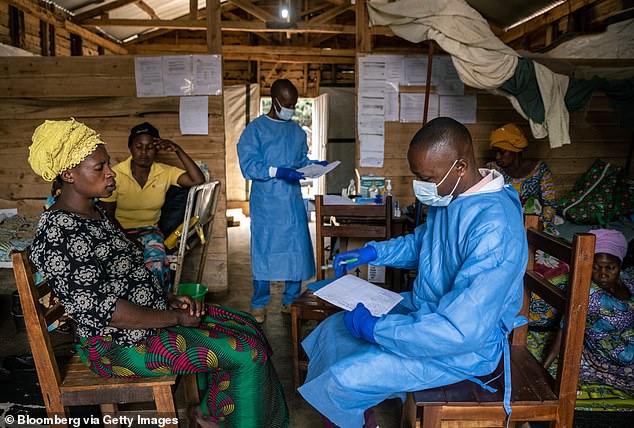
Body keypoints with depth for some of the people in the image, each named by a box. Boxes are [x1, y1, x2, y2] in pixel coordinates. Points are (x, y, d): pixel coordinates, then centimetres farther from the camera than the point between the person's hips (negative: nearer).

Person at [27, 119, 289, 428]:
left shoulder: (94, 212, 8)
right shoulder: (57, 235, -23)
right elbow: (107, 312, -24)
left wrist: (170, 299, 3)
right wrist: (177, 317, -17)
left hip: (153, 313, 9)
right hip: (120, 343, -9)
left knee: (246, 327, 6)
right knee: (246, 352, -13)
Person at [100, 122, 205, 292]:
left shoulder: (165, 172, 0)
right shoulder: (116, 174, -6)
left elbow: (198, 180, -13)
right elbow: (108, 216, -3)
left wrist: (178, 150, -16)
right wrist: (126, 241, -17)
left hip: (150, 230, 1)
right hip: (120, 231, -1)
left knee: (156, 255, -33)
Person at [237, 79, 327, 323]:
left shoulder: (297, 131, 13)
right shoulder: (255, 129, -4)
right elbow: (248, 165, -13)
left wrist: (315, 165, -2)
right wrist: (277, 172, -24)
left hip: (293, 202, 5)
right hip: (265, 204, -4)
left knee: (297, 248, 6)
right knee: (263, 250, 3)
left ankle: (291, 301, 22)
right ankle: (259, 304, 18)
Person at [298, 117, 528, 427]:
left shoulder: (494, 229, -32)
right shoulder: (448, 196, -2)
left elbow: (464, 332, -34)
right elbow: (419, 242, 18)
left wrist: (374, 328, -27)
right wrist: (370, 253, 1)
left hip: (466, 347, -9)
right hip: (421, 309, 9)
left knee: (344, 378, -16)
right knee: (334, 329, 8)